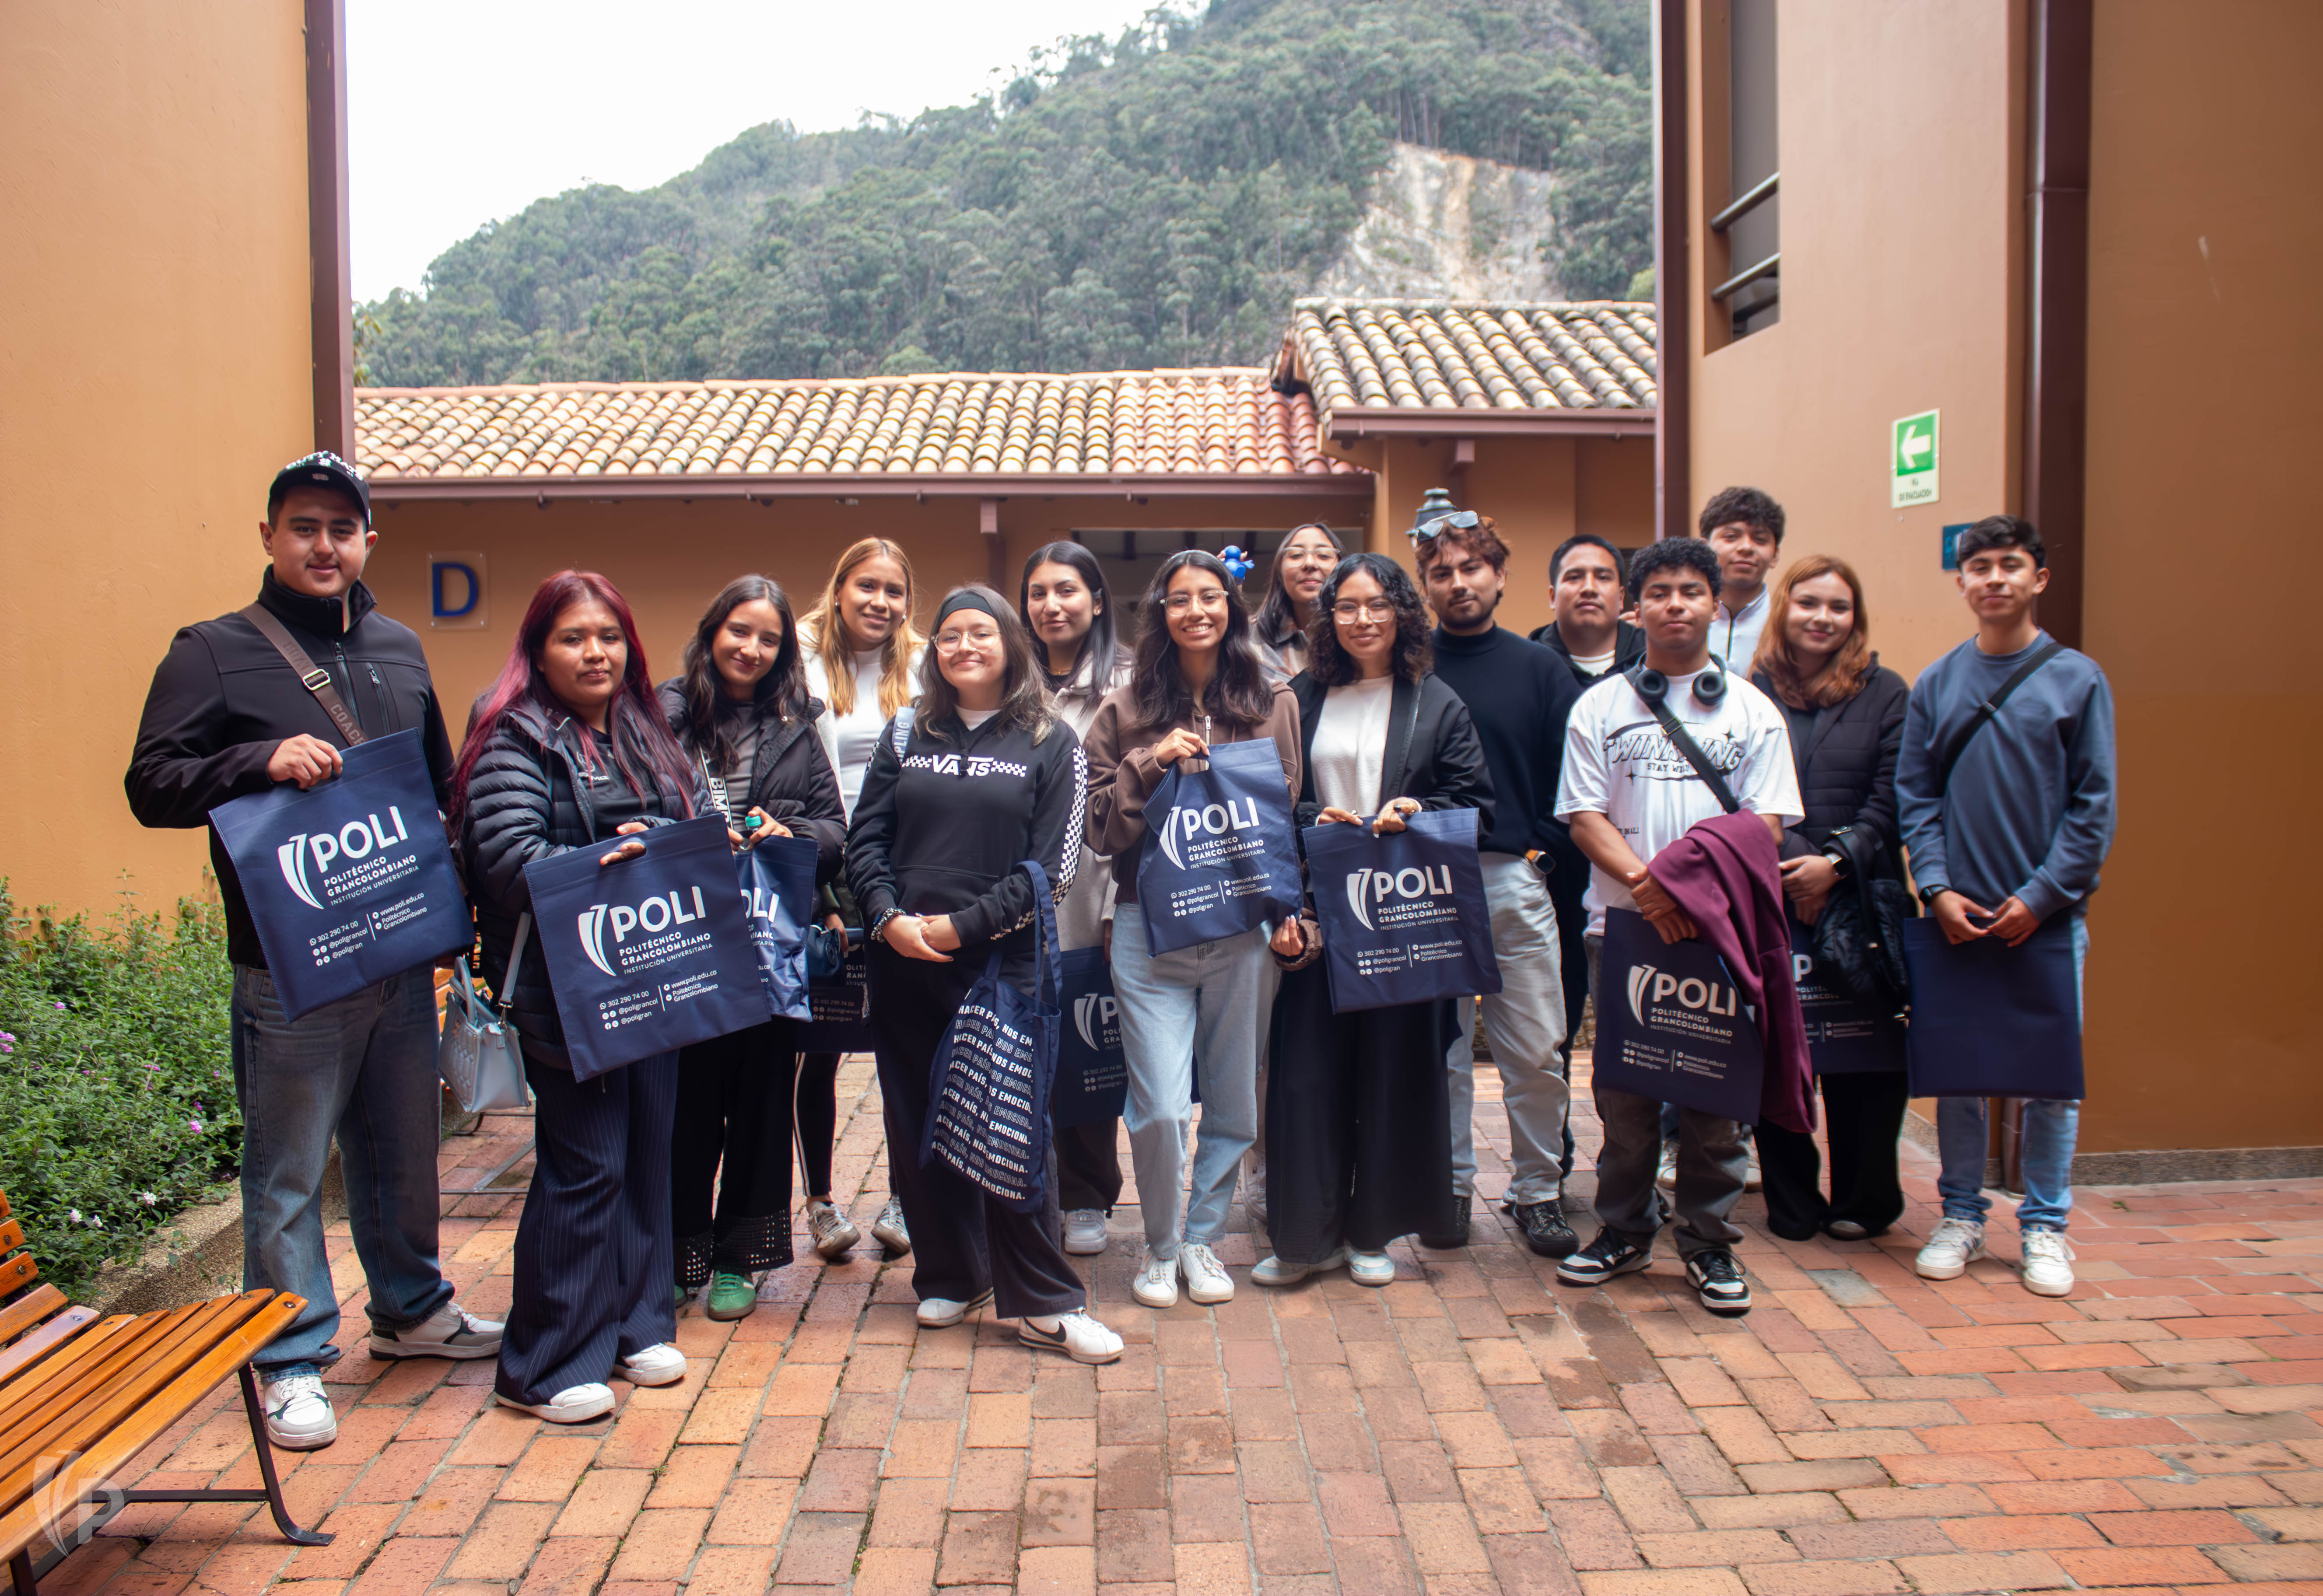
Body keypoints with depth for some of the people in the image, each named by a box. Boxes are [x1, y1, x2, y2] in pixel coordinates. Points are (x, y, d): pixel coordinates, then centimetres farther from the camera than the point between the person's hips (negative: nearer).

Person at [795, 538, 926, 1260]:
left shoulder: (923, 667, 7)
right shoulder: (803, 666, 0)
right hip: (827, 879, -2)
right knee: (821, 1045, 5)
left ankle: (903, 1199, 19)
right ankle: (820, 1200, 21)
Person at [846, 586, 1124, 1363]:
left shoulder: (1052, 744, 2)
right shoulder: (907, 737, 11)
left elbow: (1053, 864, -6)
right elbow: (865, 837, 7)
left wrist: (963, 926, -12)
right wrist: (888, 917, -10)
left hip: (1003, 966, -3)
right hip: (904, 968, 4)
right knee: (918, 1123, 9)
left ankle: (1042, 1303, 9)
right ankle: (949, 1278, 26)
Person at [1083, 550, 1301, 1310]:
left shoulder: (1273, 704, 6)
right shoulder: (1125, 709, 4)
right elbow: (1101, 826, 2)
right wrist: (1150, 762, -12)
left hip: (1243, 927, 2)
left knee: (1233, 1103, 10)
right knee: (1160, 1108, -5)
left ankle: (1203, 1237, 31)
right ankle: (1161, 1246, 20)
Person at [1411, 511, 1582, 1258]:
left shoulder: (1539, 668, 7)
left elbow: (1569, 777, 5)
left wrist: (1540, 851, -5)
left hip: (1515, 881, 1)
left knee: (1537, 1051, 3)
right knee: (1440, 1048, 7)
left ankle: (1536, 1191, 17)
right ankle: (1450, 1185, 20)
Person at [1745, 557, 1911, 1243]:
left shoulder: (1884, 693, 7)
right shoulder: (1750, 692, 4)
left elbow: (1890, 799, 0)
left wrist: (1836, 862, -13)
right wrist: (1790, 865, -13)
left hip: (1860, 897, 0)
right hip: (1768, 899, 0)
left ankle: (1864, 1199, 20)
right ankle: (1791, 1202, 17)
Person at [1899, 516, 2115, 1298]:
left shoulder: (2078, 679, 0)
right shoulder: (1935, 685, 5)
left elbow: (2094, 805, -2)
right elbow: (1915, 796, 4)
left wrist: (2042, 895, -10)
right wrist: (1938, 888, -8)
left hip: (2048, 915, -1)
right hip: (1956, 915, 2)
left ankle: (2045, 1226, 20)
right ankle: (1961, 1214, 22)